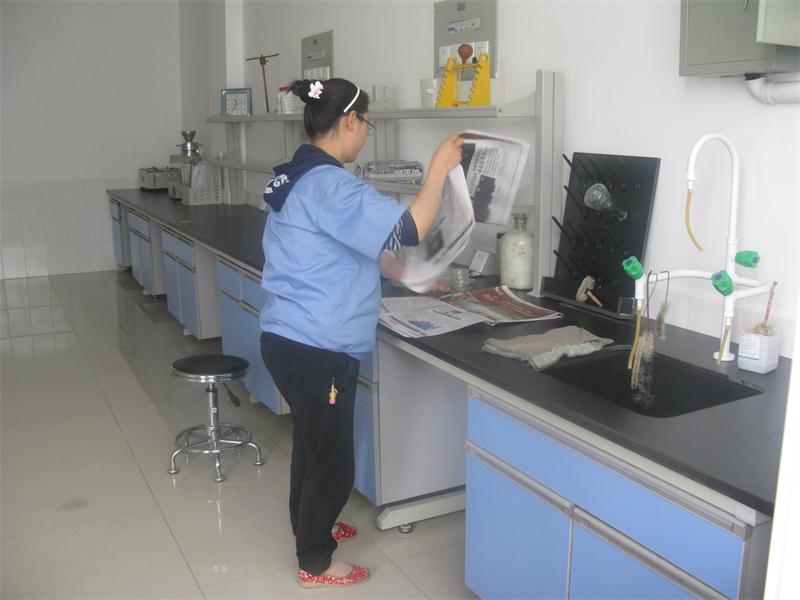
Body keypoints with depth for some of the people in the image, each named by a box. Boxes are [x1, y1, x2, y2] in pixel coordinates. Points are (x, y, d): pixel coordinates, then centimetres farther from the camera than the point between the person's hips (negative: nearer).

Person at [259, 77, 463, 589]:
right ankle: (316, 564, 24)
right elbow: (408, 229, -26)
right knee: (333, 460, 7)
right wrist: (440, 167, -12)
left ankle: (308, 526, 46)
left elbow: (359, 247, 19)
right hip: (317, 350, -10)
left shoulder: (301, 177, 12)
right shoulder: (328, 185, -20)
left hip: (291, 340, 10)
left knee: (312, 442, 26)